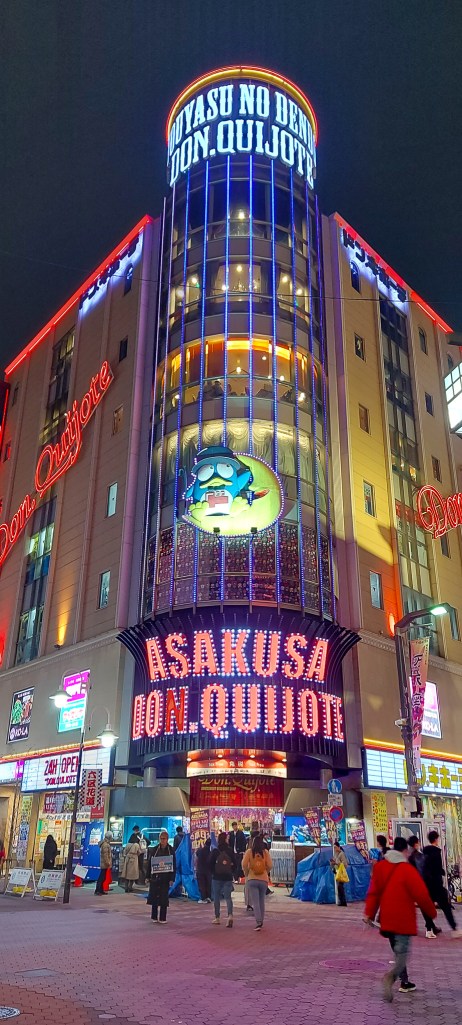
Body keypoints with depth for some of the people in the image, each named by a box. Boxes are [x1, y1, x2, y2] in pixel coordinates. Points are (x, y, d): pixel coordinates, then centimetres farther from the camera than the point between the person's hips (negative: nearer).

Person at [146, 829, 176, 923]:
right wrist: (147, 876, 0)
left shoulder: (171, 850, -1)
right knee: (154, 897, 3)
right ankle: (154, 917, 16)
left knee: (164, 897, 2)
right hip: (155, 877, 1)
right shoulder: (154, 849, 1)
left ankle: (162, 918, 11)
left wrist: (172, 879, -6)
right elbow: (149, 863, 3)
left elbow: (174, 865, 0)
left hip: (165, 878, -1)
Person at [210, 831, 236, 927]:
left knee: (216, 898, 12)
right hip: (228, 878, 1)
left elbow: (211, 864, -7)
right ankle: (230, 915, -16)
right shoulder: (230, 851, -3)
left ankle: (217, 918, 18)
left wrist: (213, 873, 9)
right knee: (228, 897, 4)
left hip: (217, 877, -1)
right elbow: (234, 864, 1)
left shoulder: (215, 851, -8)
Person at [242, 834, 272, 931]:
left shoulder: (249, 851, -4)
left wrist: (247, 873, 8)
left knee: (255, 902, -3)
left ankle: (258, 922, -15)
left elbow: (244, 864, -9)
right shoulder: (265, 852, -1)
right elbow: (270, 865, -5)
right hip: (264, 879, 2)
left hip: (252, 879, -2)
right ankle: (261, 921, 26)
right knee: (261, 901, 17)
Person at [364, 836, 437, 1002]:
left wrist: (369, 912, 4)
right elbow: (421, 895, -12)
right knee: (402, 952, -3)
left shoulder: (380, 866, 2)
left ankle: (404, 982, 32)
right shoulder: (407, 870, -15)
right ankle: (391, 977, -28)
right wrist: (432, 912, 4)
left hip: (387, 919, 6)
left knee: (398, 951, 23)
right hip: (403, 920, -6)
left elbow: (374, 892, 2)